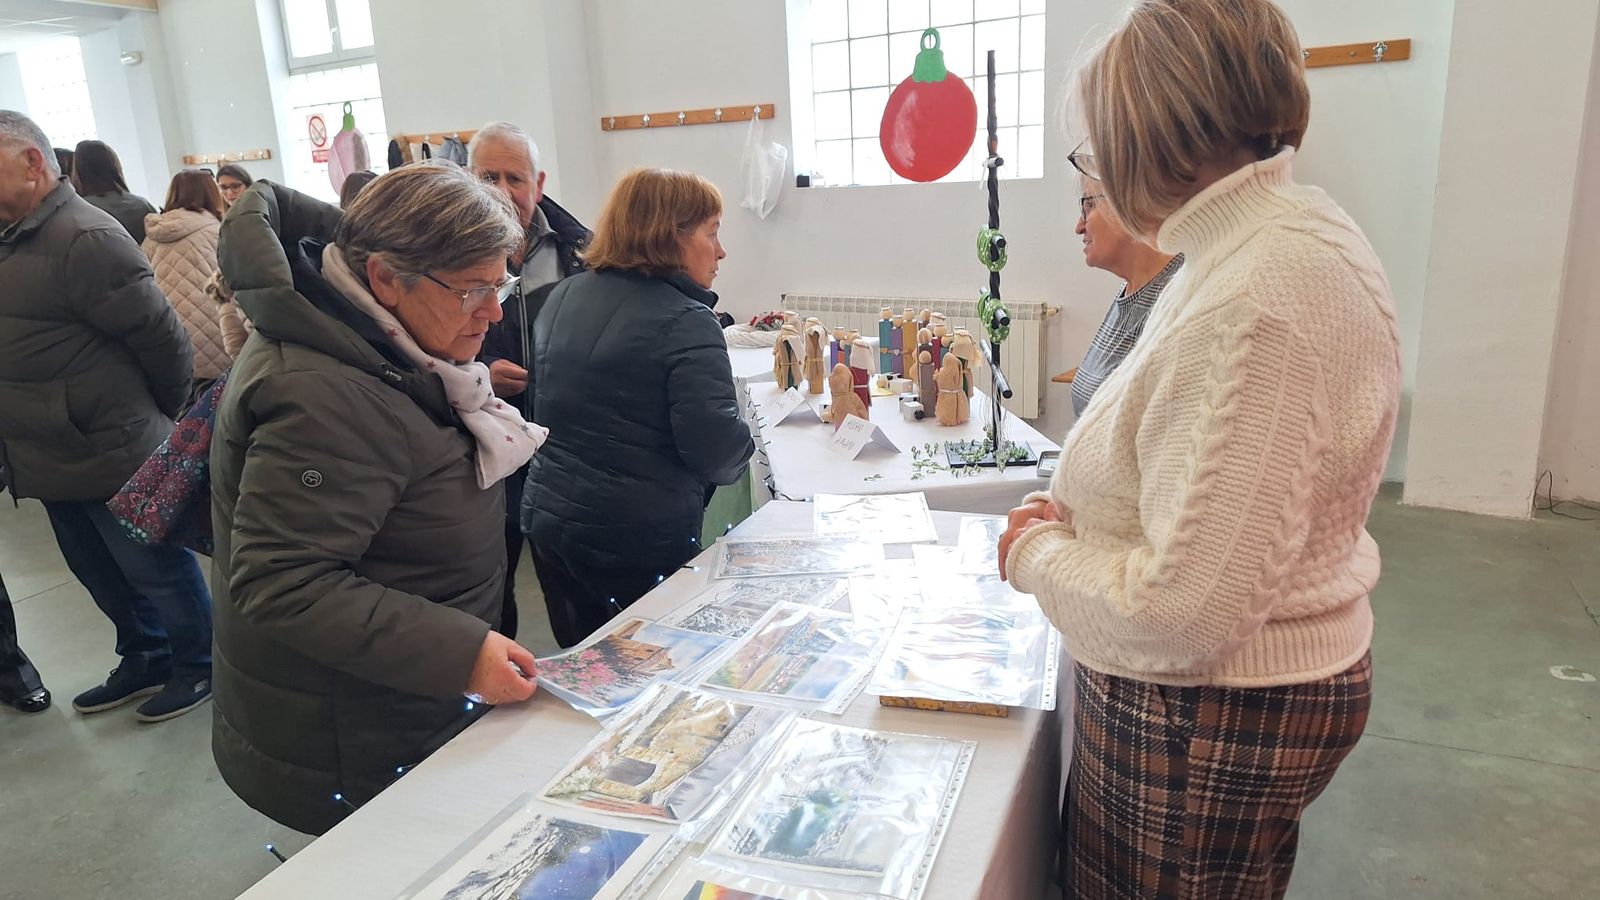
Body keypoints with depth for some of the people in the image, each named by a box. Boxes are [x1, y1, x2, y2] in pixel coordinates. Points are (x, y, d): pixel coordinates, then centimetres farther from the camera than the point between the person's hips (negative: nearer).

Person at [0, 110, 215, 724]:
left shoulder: (86, 238, -20)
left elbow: (162, 337, -20)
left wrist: (163, 416, -5)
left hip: (111, 455, -9)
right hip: (55, 460, 9)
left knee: (156, 569, 7)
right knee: (98, 570, 20)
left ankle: (199, 667, 24)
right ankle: (146, 659, 37)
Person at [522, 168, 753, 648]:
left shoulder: (562, 297, 7)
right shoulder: (686, 323, -17)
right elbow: (717, 451, -21)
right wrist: (744, 443, -1)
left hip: (546, 519, 7)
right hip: (641, 539, -7)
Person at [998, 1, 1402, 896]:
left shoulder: (1254, 296, -30)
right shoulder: (1300, 227, 4)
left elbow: (1182, 611, -30)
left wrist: (1038, 553, -13)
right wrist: (1082, 514, 6)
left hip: (1209, 716, -9)